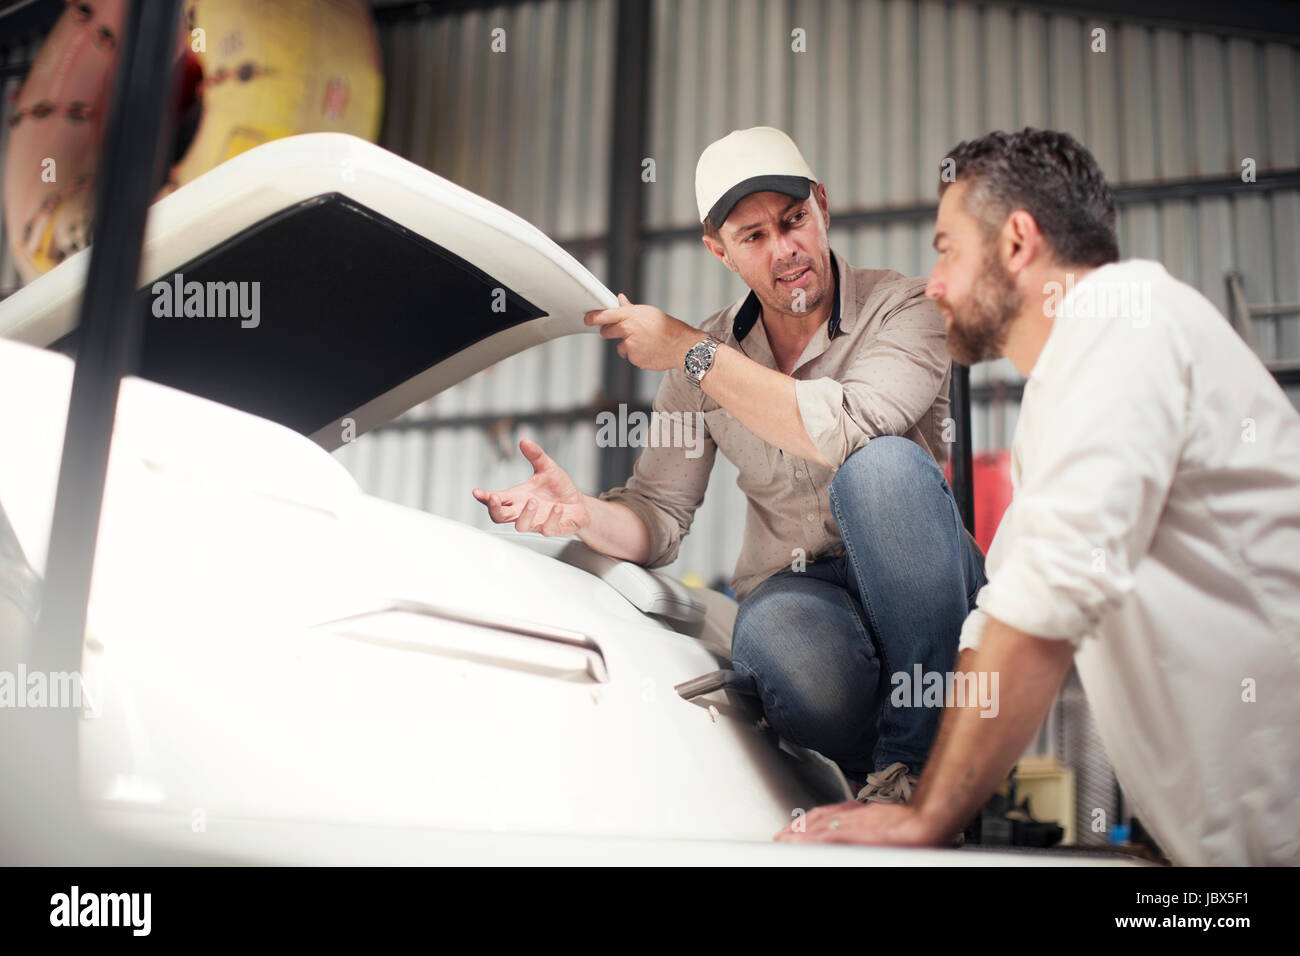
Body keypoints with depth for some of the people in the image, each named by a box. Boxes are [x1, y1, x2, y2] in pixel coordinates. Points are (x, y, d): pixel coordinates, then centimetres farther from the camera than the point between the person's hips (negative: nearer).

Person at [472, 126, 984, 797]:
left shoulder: (903, 308, -8)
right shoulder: (705, 358, 6)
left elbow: (845, 429, -29)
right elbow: (659, 517, 6)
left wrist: (692, 352, -21)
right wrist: (582, 512, -18)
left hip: (912, 581, -1)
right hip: (794, 587, 2)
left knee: (882, 463, -35)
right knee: (772, 636, -37)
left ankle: (919, 757, -26)